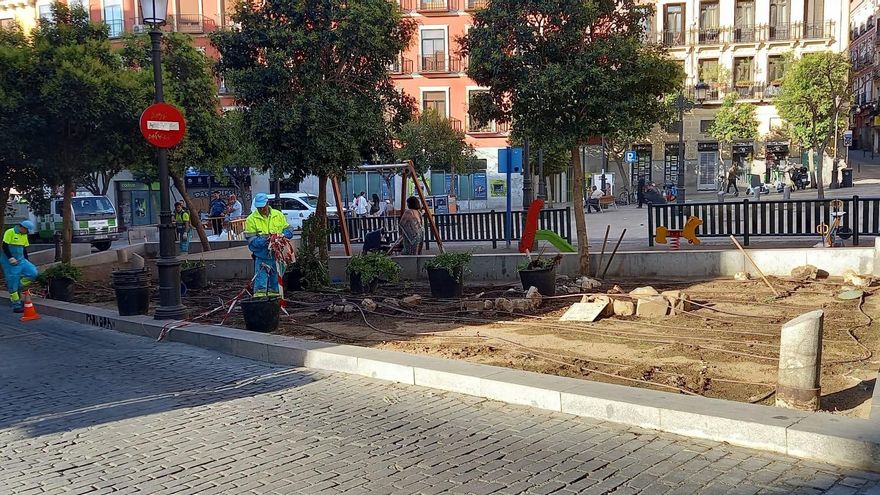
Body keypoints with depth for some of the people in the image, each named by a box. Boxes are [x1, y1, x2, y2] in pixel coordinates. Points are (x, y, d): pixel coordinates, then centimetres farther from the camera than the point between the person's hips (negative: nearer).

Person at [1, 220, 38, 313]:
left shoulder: (24, 235, 10)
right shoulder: (10, 232, -12)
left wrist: (27, 262, 14)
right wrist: (11, 258, -23)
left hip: (21, 260, 7)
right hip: (9, 262, -7)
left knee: (33, 273, -11)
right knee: (13, 282, -3)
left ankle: (17, 288, 6)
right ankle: (16, 305, 5)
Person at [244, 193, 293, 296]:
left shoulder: (278, 215, 6)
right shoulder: (251, 219, -4)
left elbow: (289, 231, 9)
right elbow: (251, 241, -10)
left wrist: (282, 235, -14)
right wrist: (265, 240, -26)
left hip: (278, 256, 3)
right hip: (262, 257, -3)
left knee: (275, 285, 14)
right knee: (260, 286, -7)